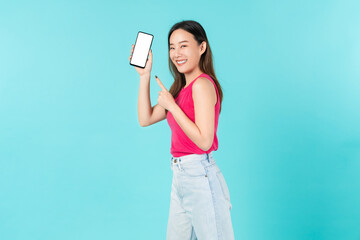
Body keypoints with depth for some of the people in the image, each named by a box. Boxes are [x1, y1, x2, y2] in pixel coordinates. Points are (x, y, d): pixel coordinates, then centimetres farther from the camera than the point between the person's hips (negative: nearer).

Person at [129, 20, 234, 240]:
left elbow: (204, 141, -22)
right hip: (180, 176, 9)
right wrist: (145, 75, 7)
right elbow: (146, 119, 10)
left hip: (200, 175, -9)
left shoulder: (202, 84, -15)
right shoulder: (182, 88, 12)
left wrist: (171, 105, -17)